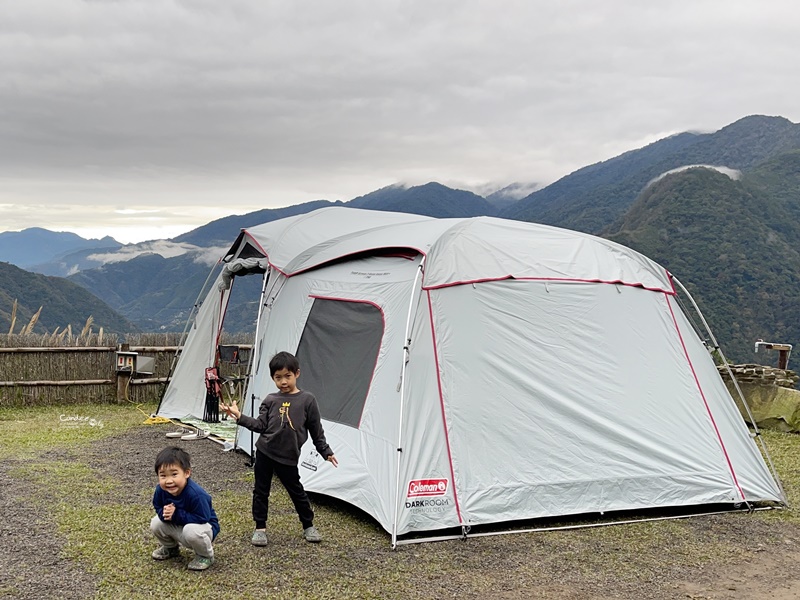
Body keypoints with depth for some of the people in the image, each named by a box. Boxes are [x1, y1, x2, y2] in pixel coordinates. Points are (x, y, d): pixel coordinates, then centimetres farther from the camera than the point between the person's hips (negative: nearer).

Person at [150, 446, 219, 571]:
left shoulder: (196, 494, -36)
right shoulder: (161, 490, -17)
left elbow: (201, 518, -32)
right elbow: (158, 507, 0)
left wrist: (176, 514, -32)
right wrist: (164, 513, -25)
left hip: (204, 526, -6)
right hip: (179, 527, 7)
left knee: (191, 531, -37)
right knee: (156, 523, -11)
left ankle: (206, 556, -6)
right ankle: (171, 547, 20)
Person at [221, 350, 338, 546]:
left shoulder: (307, 400, -5)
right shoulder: (270, 400, 1)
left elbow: (316, 430, 2)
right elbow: (260, 425, -2)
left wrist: (326, 452, 6)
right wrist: (239, 416, -13)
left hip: (288, 457, -2)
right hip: (264, 452, 2)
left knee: (296, 491, 8)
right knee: (261, 491, 9)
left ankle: (309, 526, 26)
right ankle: (260, 528, 23)